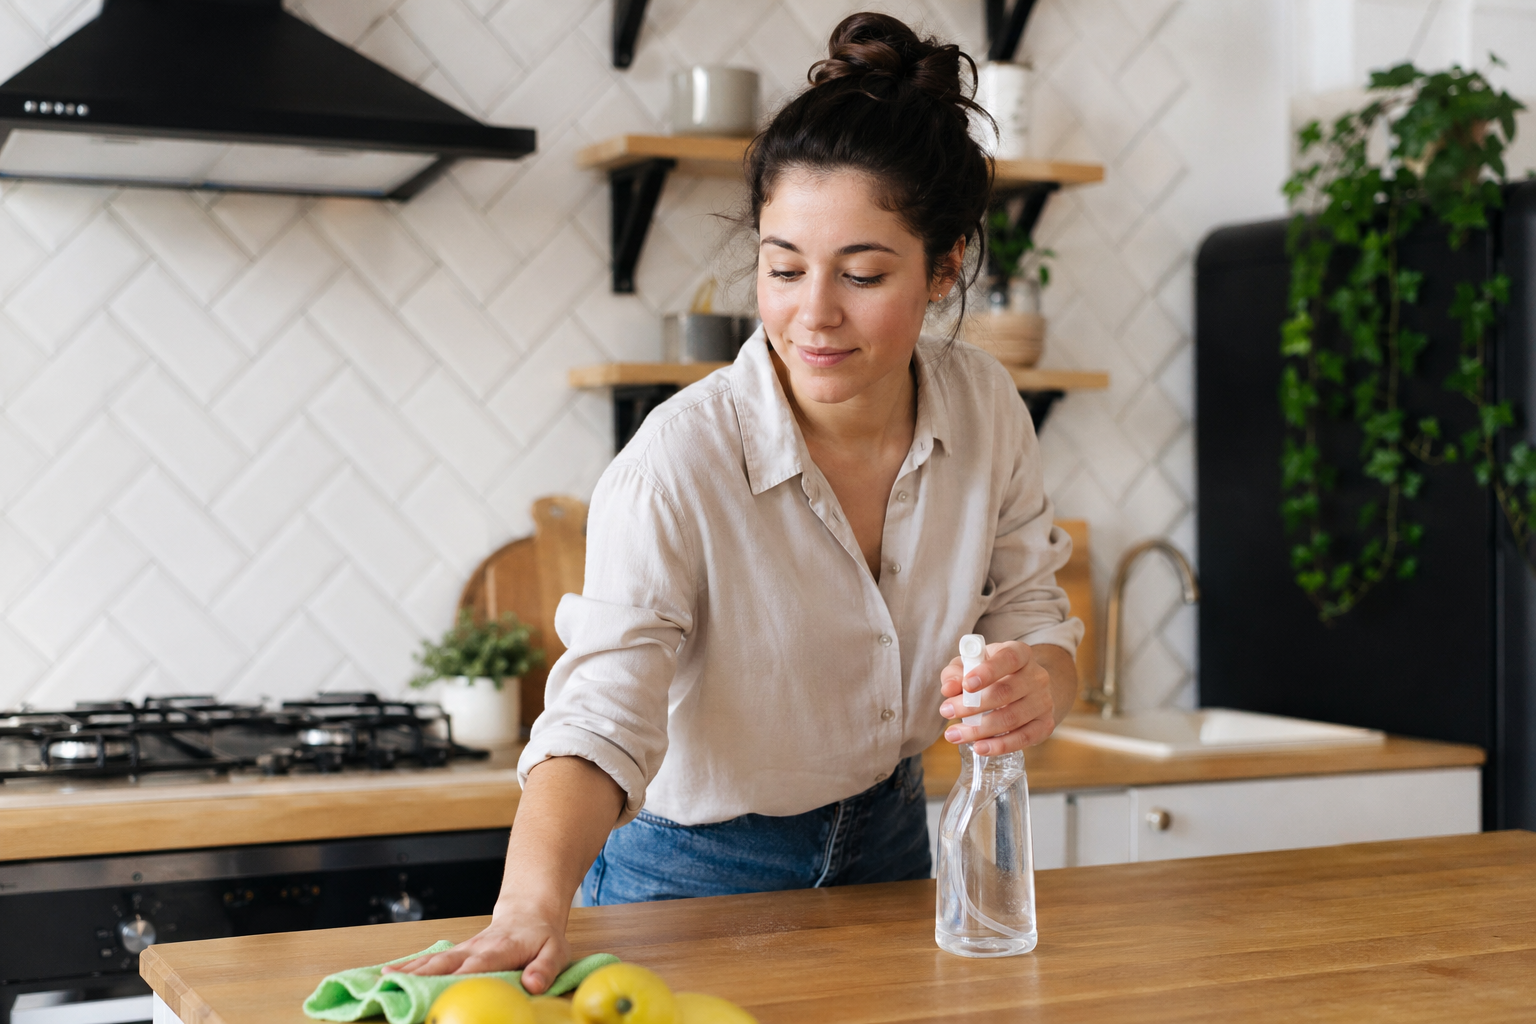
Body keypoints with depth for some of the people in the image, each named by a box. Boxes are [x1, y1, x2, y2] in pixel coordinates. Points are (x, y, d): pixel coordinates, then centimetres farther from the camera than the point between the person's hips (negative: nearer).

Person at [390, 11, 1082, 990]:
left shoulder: (984, 406, -14)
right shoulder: (679, 464, -29)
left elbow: (1035, 615, -3)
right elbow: (602, 716, -36)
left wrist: (1036, 684, -26)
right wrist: (534, 901, -54)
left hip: (885, 839, 5)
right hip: (697, 876, -5)